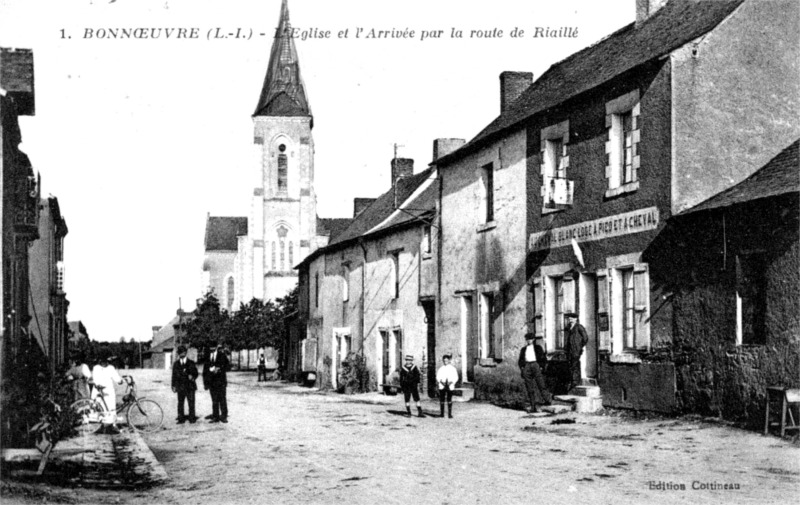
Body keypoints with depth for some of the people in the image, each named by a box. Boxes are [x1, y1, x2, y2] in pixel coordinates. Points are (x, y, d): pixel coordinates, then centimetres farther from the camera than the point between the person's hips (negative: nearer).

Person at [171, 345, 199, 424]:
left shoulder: (191, 363, 8)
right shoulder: (176, 364, 12)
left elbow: (195, 373, 8)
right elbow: (174, 375, 12)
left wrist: (192, 377, -14)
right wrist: (173, 386, 5)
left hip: (190, 386, -1)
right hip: (180, 387, 1)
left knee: (191, 403, -3)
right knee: (180, 403, 1)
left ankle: (192, 418, 2)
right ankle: (181, 418, 6)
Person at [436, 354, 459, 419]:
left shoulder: (452, 368, 5)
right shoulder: (440, 369, 7)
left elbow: (456, 377, 4)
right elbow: (438, 377, 5)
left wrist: (451, 382, -12)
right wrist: (441, 381, -14)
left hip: (450, 386, -1)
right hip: (442, 386, 1)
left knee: (449, 400, -5)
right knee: (441, 400, -1)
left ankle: (450, 414, -2)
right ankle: (442, 413, 8)